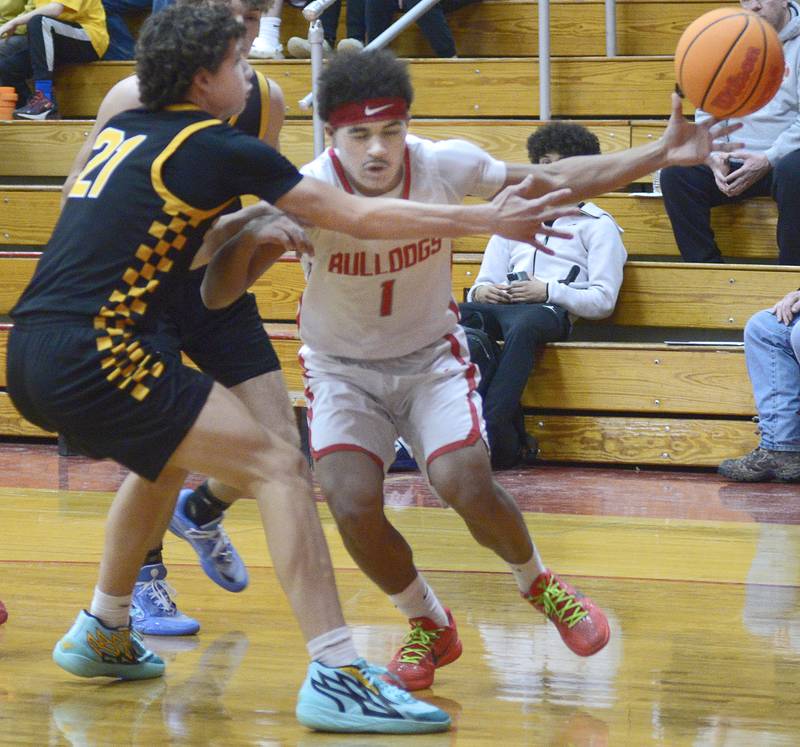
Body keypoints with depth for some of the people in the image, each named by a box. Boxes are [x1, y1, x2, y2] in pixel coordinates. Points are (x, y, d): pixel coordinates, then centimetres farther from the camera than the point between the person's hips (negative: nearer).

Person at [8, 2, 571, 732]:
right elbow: (359, 217, -2)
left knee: (167, 458, 34)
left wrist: (251, 235, 21)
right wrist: (490, 219, 4)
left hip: (31, 353, 9)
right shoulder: (216, 146, -4)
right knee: (278, 465, -9)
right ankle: (336, 677, -18)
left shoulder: (123, 130, 18)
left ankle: (102, 636, 43)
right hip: (92, 352, -9)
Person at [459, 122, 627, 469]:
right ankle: (509, 440, -39)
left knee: (522, 327, -43)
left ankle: (489, 432, -49)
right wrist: (481, 292, 0)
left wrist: (548, 291, -10)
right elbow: (485, 281, 26)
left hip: (553, 312, -4)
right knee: (457, 316, -33)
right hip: (500, 307, 4)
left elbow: (603, 300, 5)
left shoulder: (597, 225, 16)